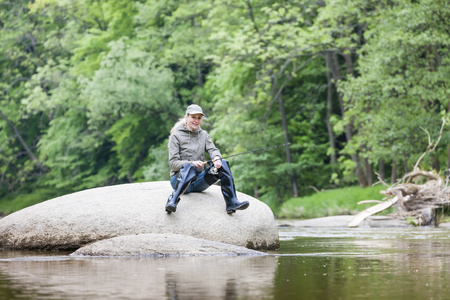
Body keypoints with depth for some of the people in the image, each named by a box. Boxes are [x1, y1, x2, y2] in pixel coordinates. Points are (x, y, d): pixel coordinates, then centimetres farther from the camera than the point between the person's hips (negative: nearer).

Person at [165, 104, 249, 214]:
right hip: (180, 178, -5)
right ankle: (172, 202, -53)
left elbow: (213, 149, 1)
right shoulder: (176, 136, 0)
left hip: (198, 180, 5)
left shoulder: (204, 135, 17)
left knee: (223, 164, -17)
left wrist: (216, 158, -24)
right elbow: (172, 163, -8)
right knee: (189, 167, -40)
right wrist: (191, 163, -26)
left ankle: (232, 203, -25)